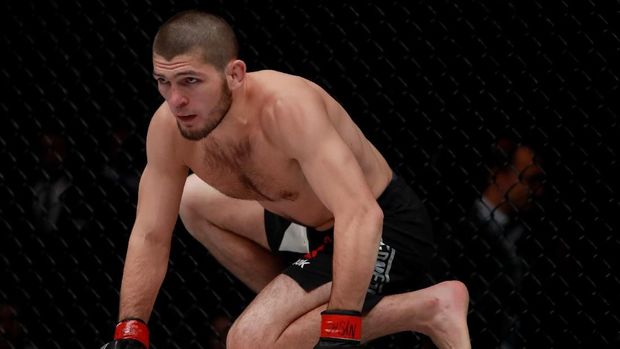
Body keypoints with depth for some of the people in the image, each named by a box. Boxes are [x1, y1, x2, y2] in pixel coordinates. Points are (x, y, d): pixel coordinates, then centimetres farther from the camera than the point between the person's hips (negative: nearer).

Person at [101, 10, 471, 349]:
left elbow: (360, 216, -43)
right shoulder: (170, 129, -11)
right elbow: (150, 236, 1)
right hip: (314, 223, 9)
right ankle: (296, 307, 18)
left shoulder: (285, 108, -34)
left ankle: (428, 309, -16)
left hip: (383, 231, -9)